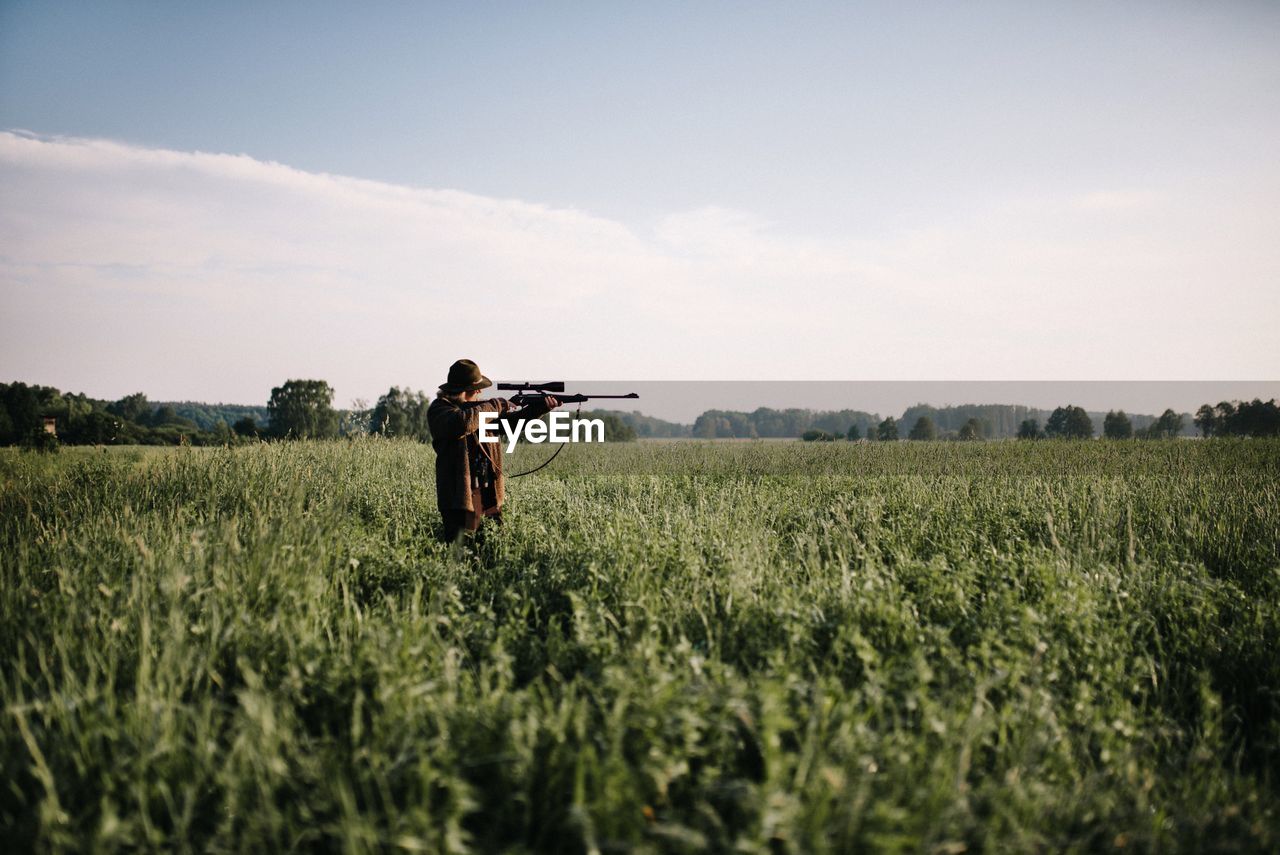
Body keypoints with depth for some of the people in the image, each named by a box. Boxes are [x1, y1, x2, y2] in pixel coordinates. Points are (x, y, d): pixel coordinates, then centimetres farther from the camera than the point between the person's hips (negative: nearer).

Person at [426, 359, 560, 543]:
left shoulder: (479, 407, 15)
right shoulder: (439, 409, -8)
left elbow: (510, 421, 18)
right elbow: (462, 422, -29)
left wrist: (540, 407, 3)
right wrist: (494, 406, -15)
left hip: (490, 494, 7)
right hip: (460, 496, -7)